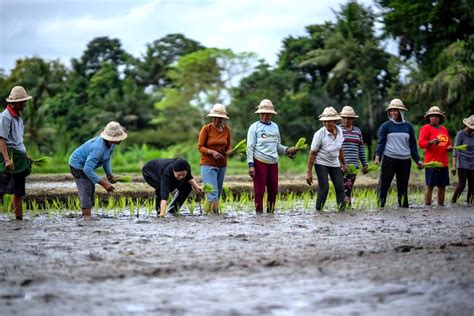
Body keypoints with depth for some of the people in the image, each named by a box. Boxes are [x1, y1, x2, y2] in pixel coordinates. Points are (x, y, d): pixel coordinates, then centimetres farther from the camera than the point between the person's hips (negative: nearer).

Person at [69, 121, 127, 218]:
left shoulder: (111, 144, -11)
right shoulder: (98, 148, -39)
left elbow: (106, 159, 8)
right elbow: (87, 170, -39)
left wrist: (109, 174, -6)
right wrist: (103, 183, -37)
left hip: (86, 165, 10)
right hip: (78, 165, -10)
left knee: (91, 191, 16)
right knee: (86, 191, -17)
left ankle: (86, 216, 26)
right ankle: (87, 217, -20)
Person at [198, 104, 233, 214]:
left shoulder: (227, 130, 5)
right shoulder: (206, 128, -7)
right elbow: (200, 147, -6)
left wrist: (229, 151, -9)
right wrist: (212, 152, -23)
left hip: (222, 165, 5)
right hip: (208, 164, -5)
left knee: (218, 192, 7)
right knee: (212, 192, -14)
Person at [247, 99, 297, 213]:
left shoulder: (275, 127, 14)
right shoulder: (254, 127, 0)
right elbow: (250, 148, -5)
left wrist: (287, 150, 1)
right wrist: (251, 165, -13)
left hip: (273, 163, 5)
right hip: (259, 162, -5)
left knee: (273, 190, 7)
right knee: (259, 190, -3)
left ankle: (271, 211, 18)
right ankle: (259, 212, 2)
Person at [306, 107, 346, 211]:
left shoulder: (339, 131, -3)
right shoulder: (319, 134, -19)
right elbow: (312, 153, -15)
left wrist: (343, 163, 22)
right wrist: (309, 172, -16)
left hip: (335, 164, 5)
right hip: (321, 163, -5)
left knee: (340, 187, -1)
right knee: (324, 187, -14)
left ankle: (342, 208, 5)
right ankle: (318, 210, -6)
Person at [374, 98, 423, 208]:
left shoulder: (408, 126, 11)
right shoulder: (386, 126, 3)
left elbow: (413, 144, 15)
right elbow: (381, 142, -1)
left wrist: (417, 160, 11)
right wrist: (377, 156, -16)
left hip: (405, 160, 3)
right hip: (389, 158, -3)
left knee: (403, 186, 7)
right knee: (384, 184, -6)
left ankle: (404, 207, 13)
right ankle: (380, 206, -3)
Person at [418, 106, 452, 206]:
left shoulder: (444, 129, 18)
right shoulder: (426, 128, 0)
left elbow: (448, 143, 27)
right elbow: (421, 143, -10)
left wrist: (449, 147, 5)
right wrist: (431, 142, -27)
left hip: (444, 163, 6)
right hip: (431, 163, -6)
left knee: (442, 186, 9)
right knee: (430, 186, -7)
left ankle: (441, 205, 17)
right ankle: (427, 206, -6)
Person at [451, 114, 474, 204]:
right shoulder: (460, 134, -4)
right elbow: (455, 150, -9)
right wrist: (454, 166, -16)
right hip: (463, 164, -5)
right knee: (462, 184, -12)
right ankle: (453, 202, -5)